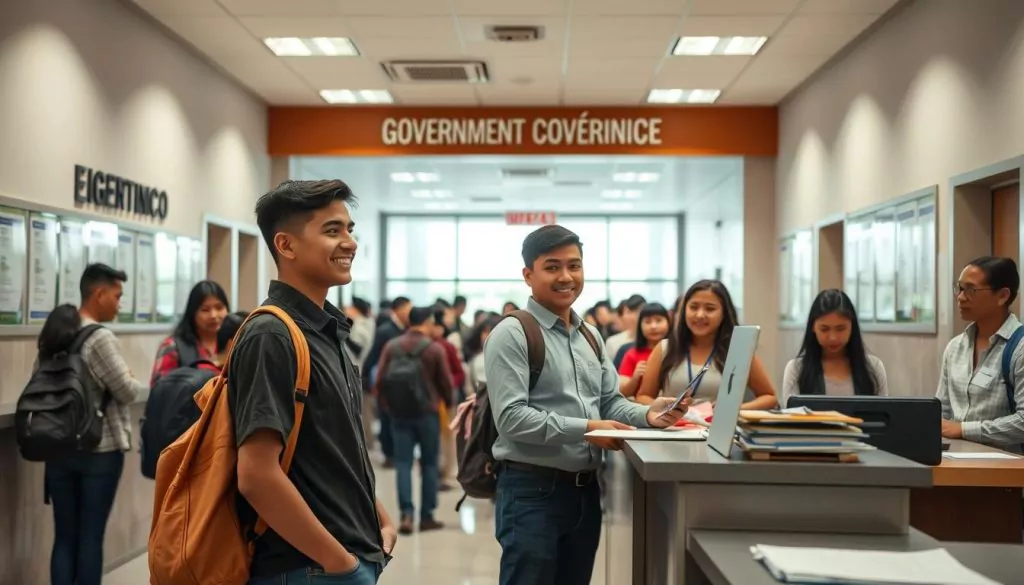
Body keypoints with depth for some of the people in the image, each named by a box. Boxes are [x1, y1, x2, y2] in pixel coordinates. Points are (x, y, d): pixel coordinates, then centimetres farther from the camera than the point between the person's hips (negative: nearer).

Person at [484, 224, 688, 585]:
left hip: (585, 488, 8)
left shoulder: (591, 336, 14)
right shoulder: (512, 335, -12)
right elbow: (511, 417, -20)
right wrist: (584, 429, -22)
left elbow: (610, 403, 13)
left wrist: (647, 414, -7)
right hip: (532, 490, -8)